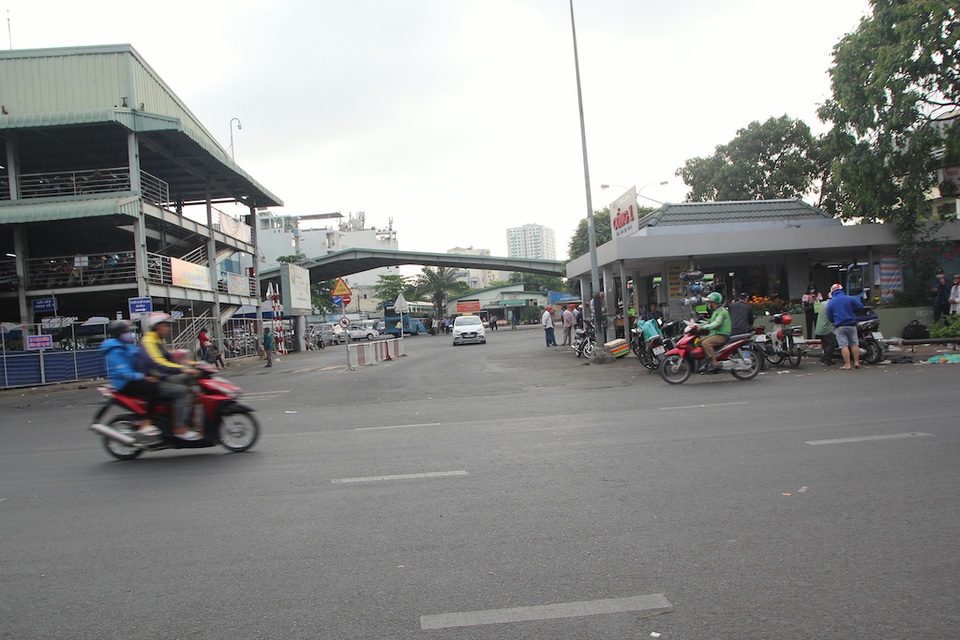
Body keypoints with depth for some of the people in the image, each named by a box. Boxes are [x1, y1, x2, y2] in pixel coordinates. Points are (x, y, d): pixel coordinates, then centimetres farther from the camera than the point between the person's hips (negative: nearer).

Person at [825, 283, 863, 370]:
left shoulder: (830, 303, 0)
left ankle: (847, 364, -7)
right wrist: (852, 311, 18)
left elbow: (829, 317, 4)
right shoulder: (850, 299, -1)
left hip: (839, 326, -1)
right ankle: (856, 363, 10)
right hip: (851, 324, 1)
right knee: (854, 344, 10)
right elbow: (860, 306, 2)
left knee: (844, 345, -3)